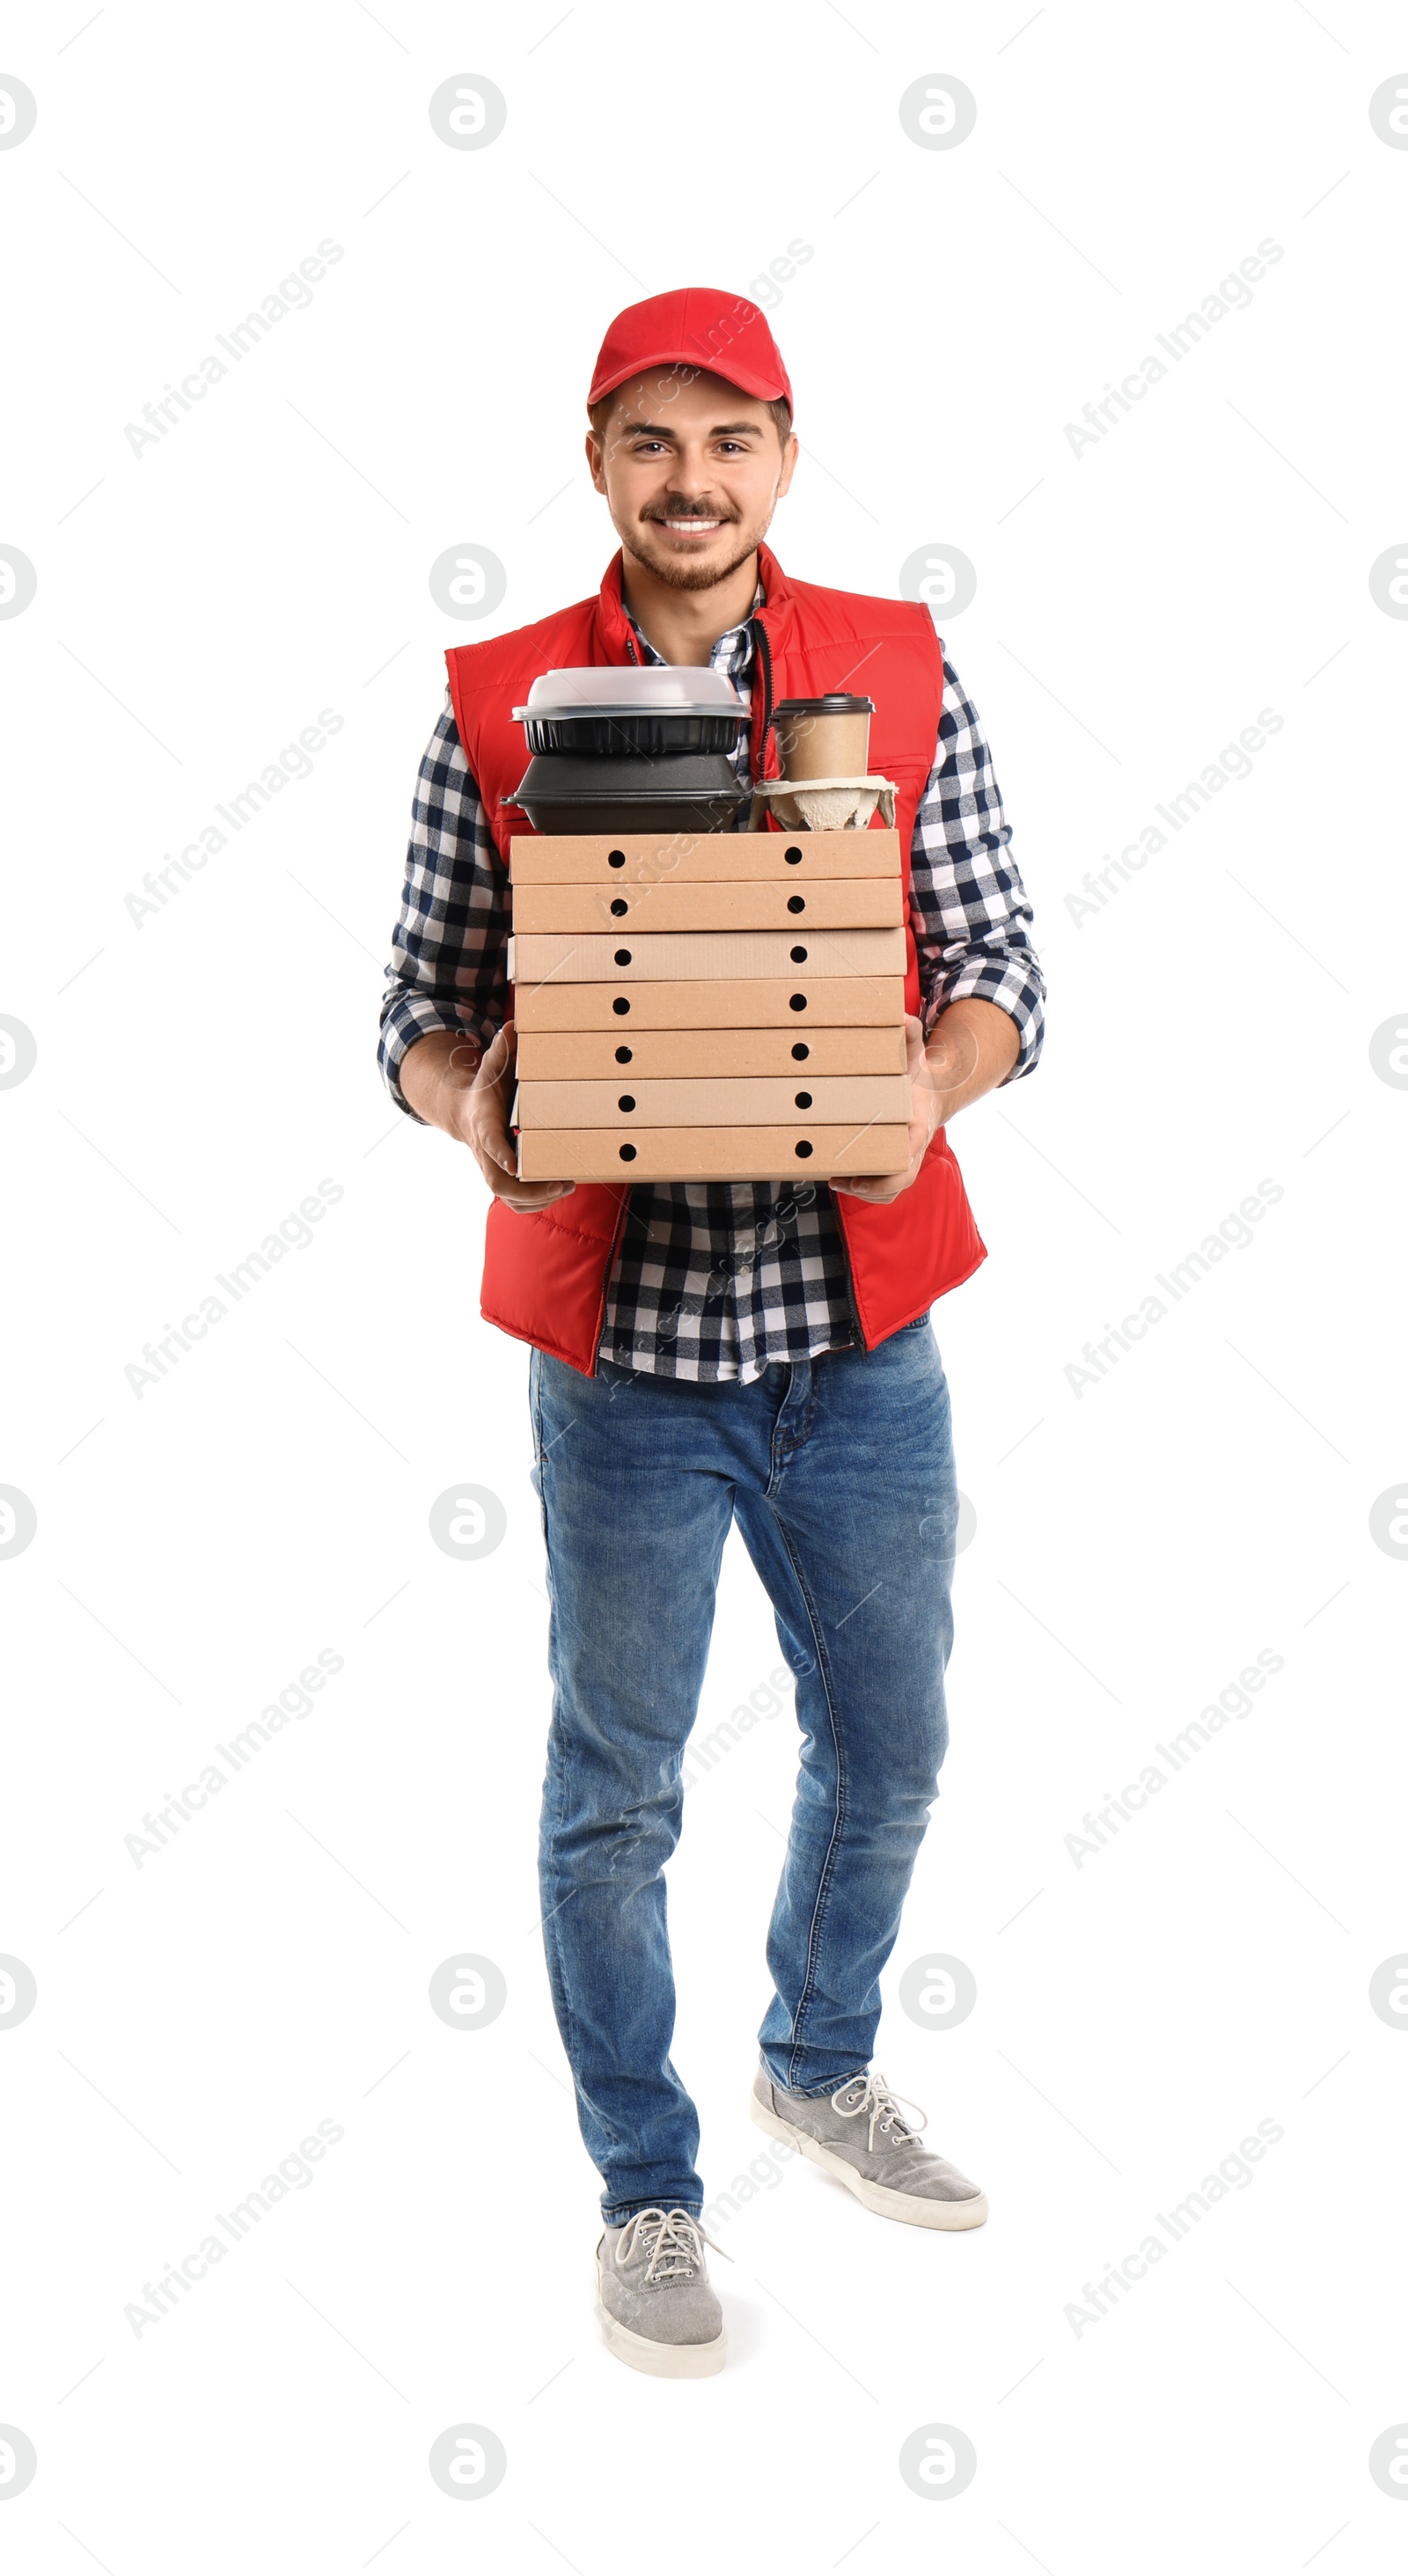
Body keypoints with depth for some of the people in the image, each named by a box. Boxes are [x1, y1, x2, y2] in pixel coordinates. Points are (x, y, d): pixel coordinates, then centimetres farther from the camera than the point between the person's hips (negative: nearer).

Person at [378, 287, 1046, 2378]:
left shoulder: (901, 673, 2)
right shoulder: (497, 706, -1)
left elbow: (1001, 967, 2)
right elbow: (423, 1007, 2)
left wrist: (938, 1078, -19)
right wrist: (472, 1102, -20)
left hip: (863, 1336, 2)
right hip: (624, 1345, -2)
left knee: (888, 1743, 18)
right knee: (617, 1786, 10)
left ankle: (821, 2066, 47)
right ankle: (647, 2185, 32)